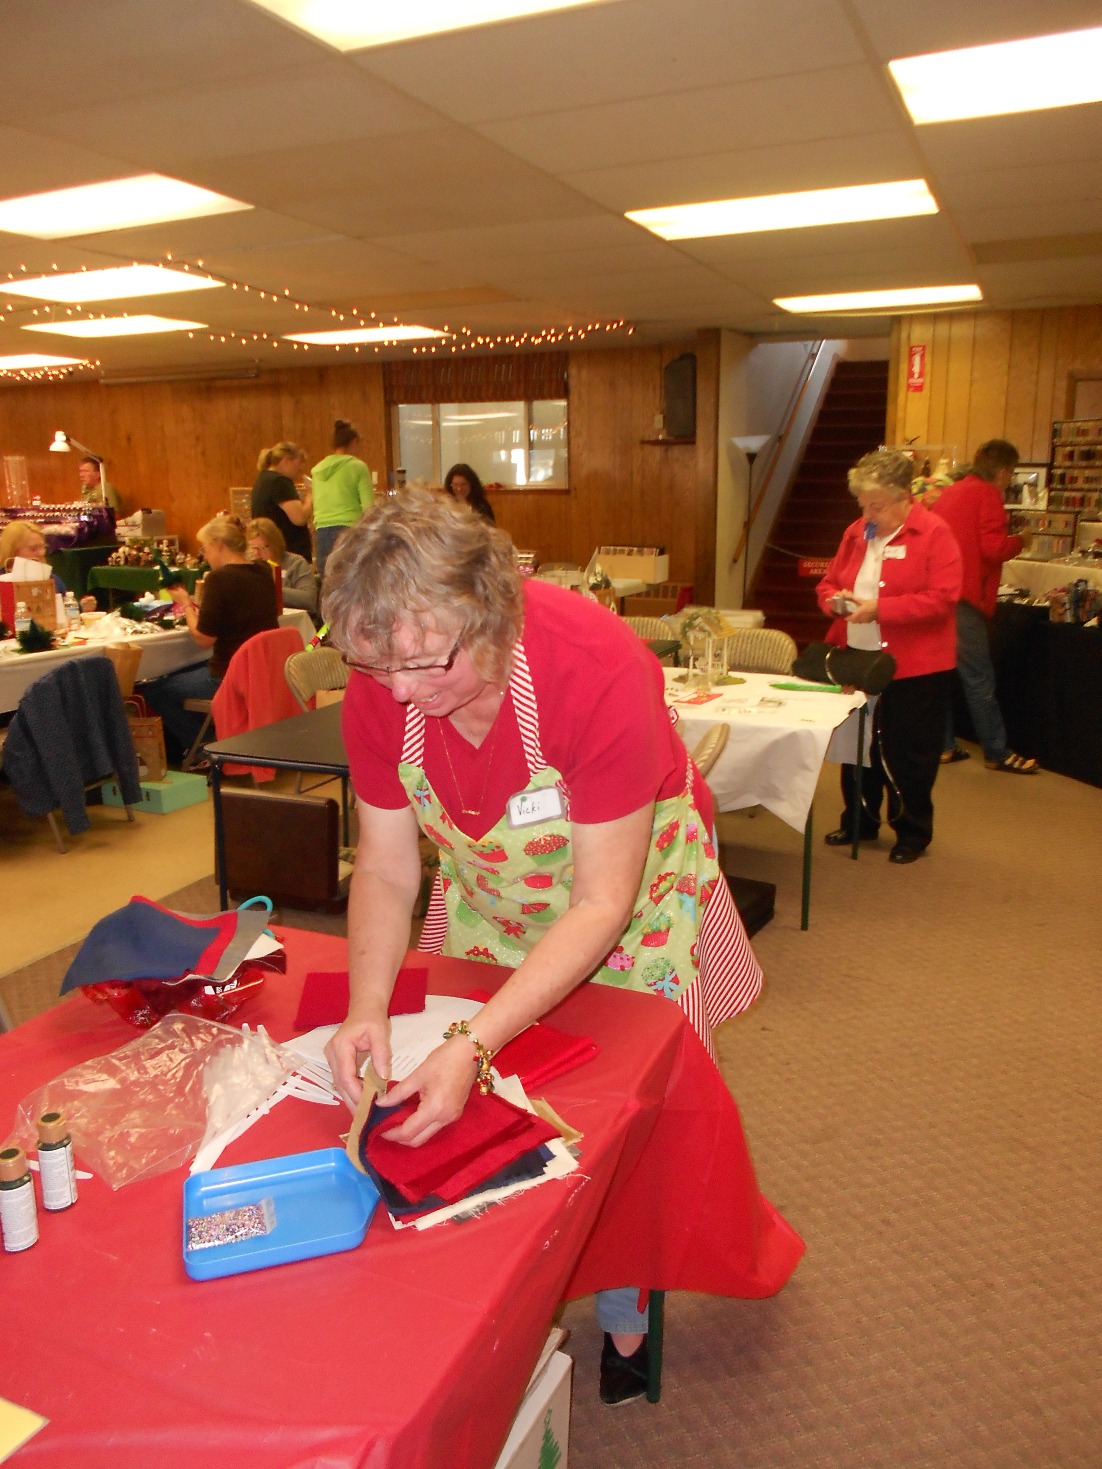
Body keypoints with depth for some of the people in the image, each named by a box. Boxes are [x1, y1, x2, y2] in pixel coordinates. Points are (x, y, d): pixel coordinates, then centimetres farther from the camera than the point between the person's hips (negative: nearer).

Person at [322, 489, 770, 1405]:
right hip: (489, 896, 4)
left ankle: (626, 1320, 38)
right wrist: (367, 1009, -30)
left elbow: (602, 901, -33)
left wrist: (475, 1047, -40)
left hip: (629, 896, -3)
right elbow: (386, 868, -14)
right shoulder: (379, 681, -24)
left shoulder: (599, 669, -38)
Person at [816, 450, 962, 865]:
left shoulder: (934, 534, -10)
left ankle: (912, 833, 20)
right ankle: (859, 821, 31)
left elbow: (942, 598, -19)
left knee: (909, 752, 5)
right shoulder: (857, 532, 9)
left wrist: (880, 608, -24)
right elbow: (828, 582, 16)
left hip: (914, 667, -6)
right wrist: (835, 599, -8)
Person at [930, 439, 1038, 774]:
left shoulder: (950, 492, 17)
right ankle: (997, 753, 6)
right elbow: (994, 548, -16)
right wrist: (1021, 541, 2)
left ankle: (943, 746, 18)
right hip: (962, 598, -8)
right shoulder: (988, 495, -7)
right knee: (979, 679, -2)